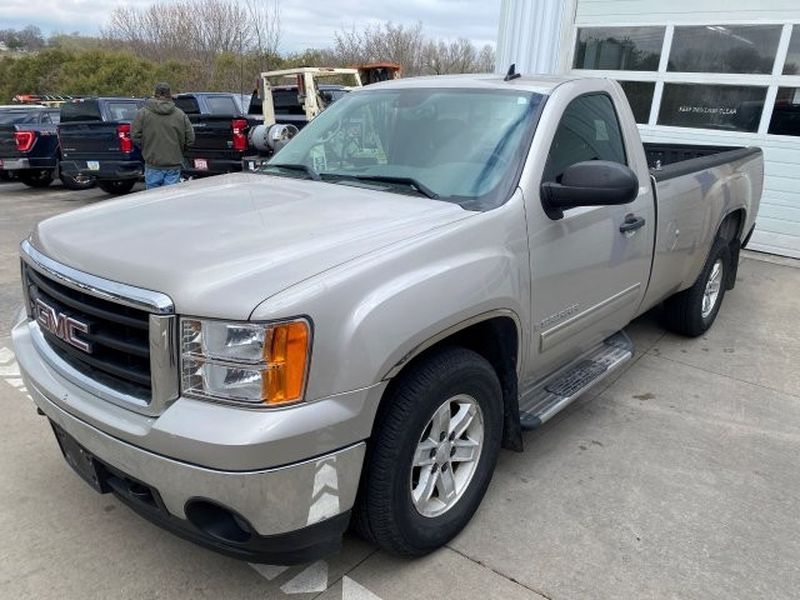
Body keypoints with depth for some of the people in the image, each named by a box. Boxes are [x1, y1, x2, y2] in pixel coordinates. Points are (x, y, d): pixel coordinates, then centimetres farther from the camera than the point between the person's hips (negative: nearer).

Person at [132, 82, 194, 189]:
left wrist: (145, 149, 13)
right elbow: (190, 138, 1)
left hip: (153, 165, -1)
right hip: (174, 165, 1)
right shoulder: (180, 114, 2)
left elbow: (135, 136, -4)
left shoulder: (143, 113, -2)